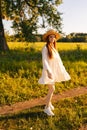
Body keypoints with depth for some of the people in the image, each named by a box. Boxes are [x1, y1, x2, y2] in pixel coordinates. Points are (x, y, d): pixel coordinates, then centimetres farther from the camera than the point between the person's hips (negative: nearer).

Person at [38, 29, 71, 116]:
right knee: (52, 89, -11)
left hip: (54, 71, 8)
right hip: (48, 71, -7)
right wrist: (48, 71, -35)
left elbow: (58, 59, 13)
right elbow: (44, 60, -24)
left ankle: (49, 103, 33)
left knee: (52, 88, 14)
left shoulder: (54, 47, 9)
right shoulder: (45, 48, -15)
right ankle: (47, 108, 1)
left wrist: (62, 70, 10)